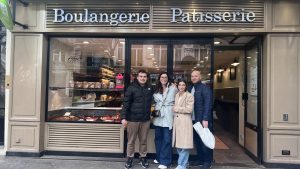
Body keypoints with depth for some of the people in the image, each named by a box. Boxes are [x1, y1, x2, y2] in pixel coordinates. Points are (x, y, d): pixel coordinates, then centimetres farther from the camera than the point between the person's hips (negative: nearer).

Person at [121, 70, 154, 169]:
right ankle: (130, 158, 26)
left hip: (145, 119, 3)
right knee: (131, 141, 10)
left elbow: (152, 102, 16)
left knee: (143, 140, 14)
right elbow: (126, 103, -9)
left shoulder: (150, 88, 6)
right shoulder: (131, 88, -7)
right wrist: (124, 117, -14)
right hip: (133, 119, -3)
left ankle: (143, 157, 30)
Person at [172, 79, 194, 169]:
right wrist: (174, 109, 2)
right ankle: (184, 162, 27)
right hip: (176, 121, 6)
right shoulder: (176, 95, 14)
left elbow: (189, 109, -14)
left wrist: (176, 109, -8)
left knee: (184, 144, -4)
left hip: (185, 121, -6)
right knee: (178, 144, 11)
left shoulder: (189, 96, -6)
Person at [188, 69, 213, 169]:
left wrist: (205, 119, -22)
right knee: (197, 140, 13)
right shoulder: (190, 89, 12)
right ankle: (200, 159, 27)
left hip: (202, 120, -6)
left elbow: (208, 105, -16)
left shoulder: (205, 88, -9)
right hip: (193, 120, 6)